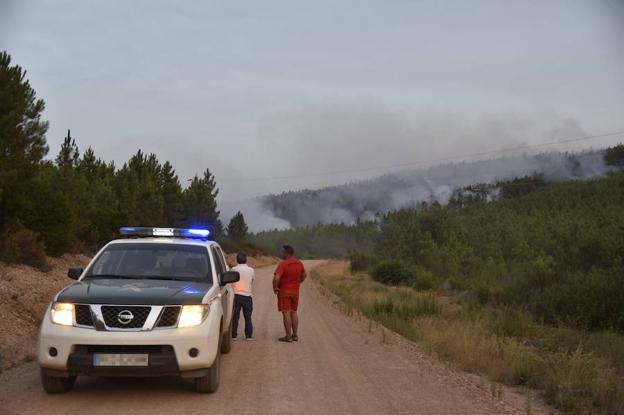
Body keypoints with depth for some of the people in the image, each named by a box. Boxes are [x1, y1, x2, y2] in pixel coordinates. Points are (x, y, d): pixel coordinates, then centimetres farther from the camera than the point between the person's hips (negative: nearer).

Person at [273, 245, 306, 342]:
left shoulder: (283, 264, -18)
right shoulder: (299, 263, 4)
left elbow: (276, 278, -27)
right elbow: (304, 275, 19)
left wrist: (275, 288, -12)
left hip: (284, 292, -7)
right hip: (295, 291, 7)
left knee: (286, 313, -2)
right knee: (294, 313, 15)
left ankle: (288, 336, -1)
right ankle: (295, 335, 19)